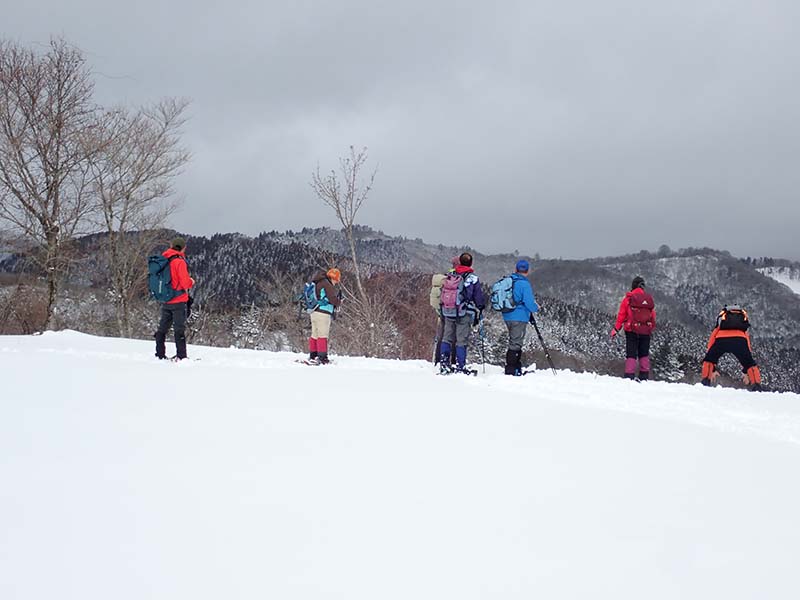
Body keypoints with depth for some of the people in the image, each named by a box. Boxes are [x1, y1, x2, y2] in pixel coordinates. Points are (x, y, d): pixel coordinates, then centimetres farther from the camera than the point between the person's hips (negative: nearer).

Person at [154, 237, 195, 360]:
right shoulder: (179, 261, -14)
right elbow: (185, 282, -20)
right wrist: (191, 282, 3)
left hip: (165, 301, 7)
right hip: (178, 300, -7)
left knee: (163, 327, 13)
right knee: (180, 328, -4)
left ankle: (160, 355, 17)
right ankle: (181, 356, -5)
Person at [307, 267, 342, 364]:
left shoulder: (317, 283, 18)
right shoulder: (327, 284, -11)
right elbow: (333, 299, -16)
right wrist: (339, 302, 4)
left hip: (314, 312, 9)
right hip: (323, 313, -9)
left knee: (315, 335, 14)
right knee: (323, 335, -8)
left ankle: (312, 356, 19)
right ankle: (322, 358, -11)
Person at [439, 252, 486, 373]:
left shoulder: (449, 276, 5)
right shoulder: (472, 278, -8)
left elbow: (443, 294, 12)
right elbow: (479, 298, -3)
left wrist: (443, 311, 22)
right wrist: (479, 313, 10)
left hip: (448, 313, 4)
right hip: (464, 314, -4)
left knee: (447, 338, 13)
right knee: (462, 340, -1)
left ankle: (444, 363, 8)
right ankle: (460, 367, -2)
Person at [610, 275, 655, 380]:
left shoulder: (628, 298, -6)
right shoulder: (649, 298, 3)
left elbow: (621, 315, -6)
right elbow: (653, 316, 9)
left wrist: (616, 329, 1)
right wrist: (651, 328, 25)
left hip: (632, 331, -3)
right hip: (646, 331, 3)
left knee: (631, 354, 0)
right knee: (644, 354, 15)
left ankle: (629, 376, -9)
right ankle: (644, 376, 13)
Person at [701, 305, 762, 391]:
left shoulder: (718, 329, 43)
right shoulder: (744, 333, 45)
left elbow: (710, 345, 42)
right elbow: (749, 351, 47)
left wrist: (713, 370, 47)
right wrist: (746, 372, 52)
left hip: (721, 339, -1)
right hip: (740, 339, 1)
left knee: (708, 360, 26)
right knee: (750, 364, 23)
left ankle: (706, 381, 13)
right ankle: (757, 387, 12)